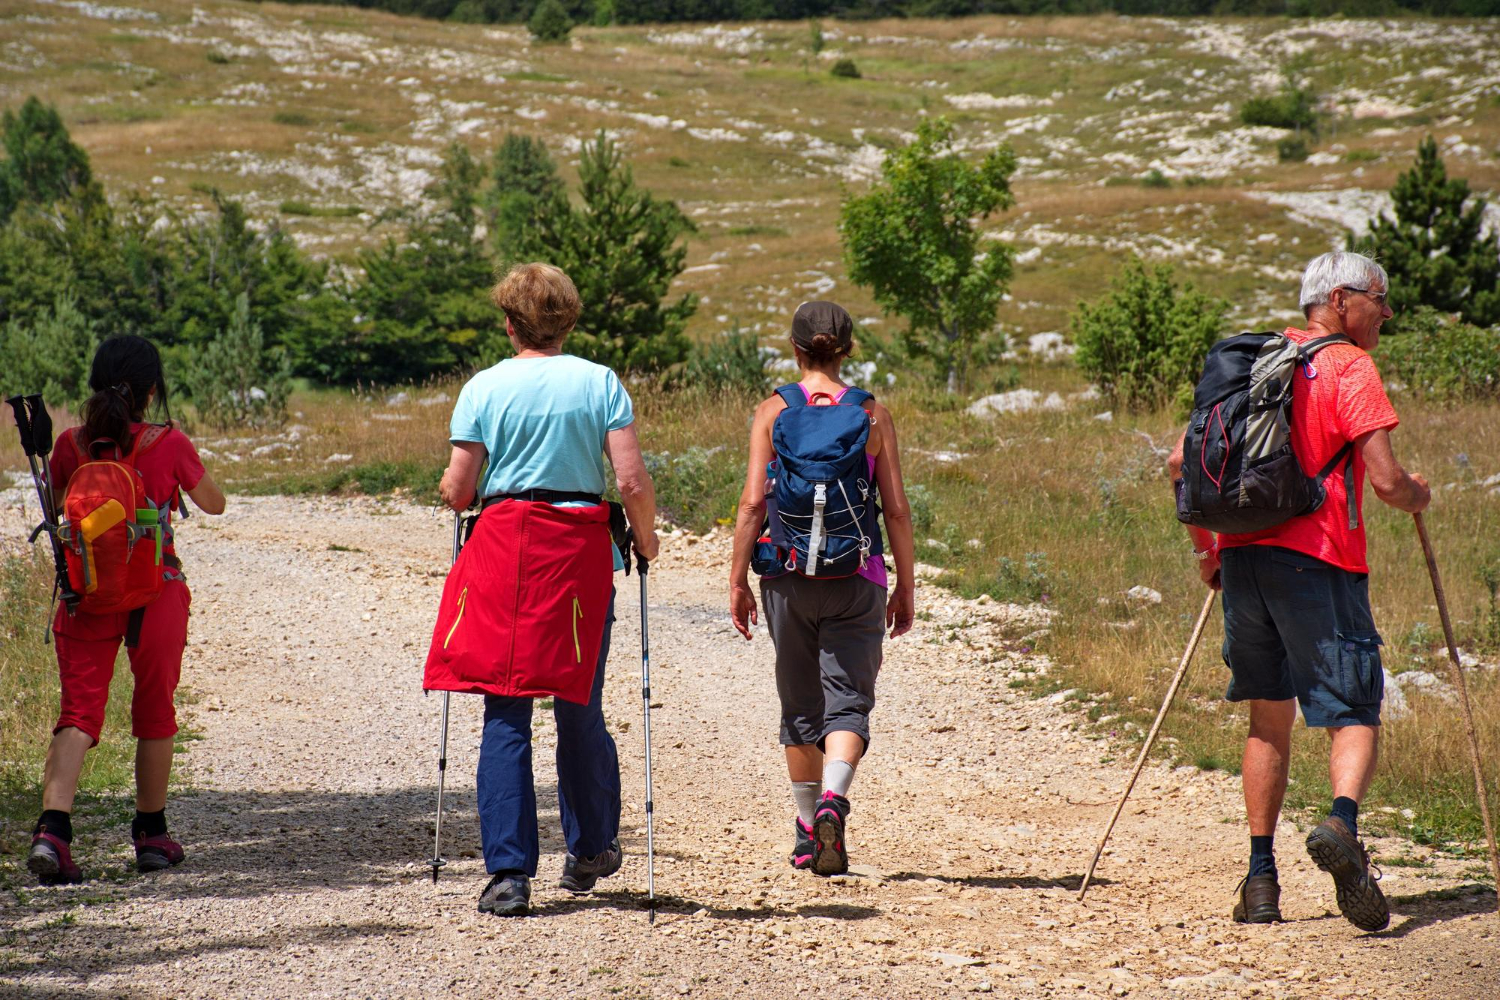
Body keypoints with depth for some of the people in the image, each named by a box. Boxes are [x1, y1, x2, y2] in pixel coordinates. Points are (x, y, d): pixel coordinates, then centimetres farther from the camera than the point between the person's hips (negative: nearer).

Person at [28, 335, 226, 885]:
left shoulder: (71, 444, -2)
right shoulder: (170, 445, -8)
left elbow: (56, 507, 14)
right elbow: (214, 505, 9)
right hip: (156, 592, -1)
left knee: (78, 715, 0)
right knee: (155, 712, 15)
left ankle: (52, 829, -20)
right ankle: (152, 835, 25)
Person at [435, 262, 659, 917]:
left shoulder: (484, 388, 1)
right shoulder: (600, 383, 2)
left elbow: (457, 490, -1)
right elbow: (633, 481, -6)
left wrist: (451, 495, 22)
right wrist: (646, 540, 12)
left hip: (502, 551, -1)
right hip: (582, 555, 1)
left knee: (506, 715, 1)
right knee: (580, 710, 13)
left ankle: (508, 871, -7)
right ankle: (591, 850, 28)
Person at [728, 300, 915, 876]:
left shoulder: (773, 412, -1)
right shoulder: (873, 415, 1)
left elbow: (753, 502, -6)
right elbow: (897, 509, 0)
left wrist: (737, 580, 1)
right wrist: (905, 587, 8)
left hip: (788, 575, 1)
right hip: (857, 577, -1)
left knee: (799, 705, 14)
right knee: (848, 700, -1)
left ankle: (808, 832, 21)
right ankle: (832, 798, -28)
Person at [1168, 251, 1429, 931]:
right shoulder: (1350, 370, -4)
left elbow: (1180, 461, 15)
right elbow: (1385, 480, -13)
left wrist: (1203, 546, 23)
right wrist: (1417, 498, 10)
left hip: (1242, 557, 6)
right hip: (1317, 561, -6)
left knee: (1270, 717, 15)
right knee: (1355, 715, -2)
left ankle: (1261, 879, 11)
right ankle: (1341, 825, -30)